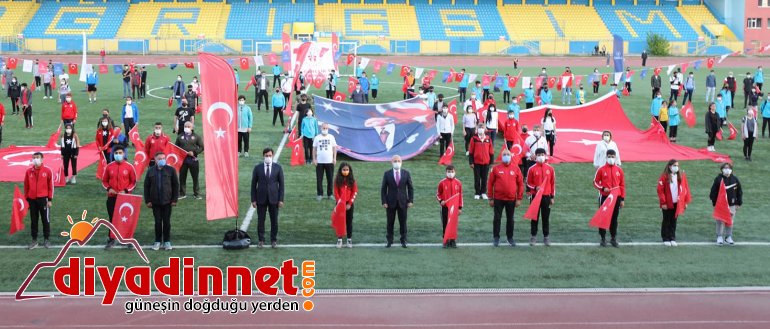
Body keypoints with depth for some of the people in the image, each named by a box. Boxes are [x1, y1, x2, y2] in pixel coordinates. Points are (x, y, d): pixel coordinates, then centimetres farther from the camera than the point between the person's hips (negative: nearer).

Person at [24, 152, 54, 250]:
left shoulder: (47, 170, -5)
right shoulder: (29, 171, 3)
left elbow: (51, 185, -2)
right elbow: (26, 186, 9)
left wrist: (50, 199, -3)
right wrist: (26, 199, 8)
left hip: (43, 199, -3)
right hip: (32, 199, 3)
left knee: (45, 220, 4)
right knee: (33, 220, 8)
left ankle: (46, 240, 15)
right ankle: (34, 240, 16)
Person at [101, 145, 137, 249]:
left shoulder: (129, 166, -3)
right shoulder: (109, 166, 2)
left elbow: (134, 182, 3)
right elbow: (104, 181, 10)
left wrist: (126, 190, -11)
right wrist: (108, 188, -8)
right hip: (112, 197, 2)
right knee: (112, 219, 6)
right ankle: (111, 240, 14)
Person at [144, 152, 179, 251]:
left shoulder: (171, 170, -2)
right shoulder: (151, 171, 2)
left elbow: (176, 185, 1)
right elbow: (146, 186, 6)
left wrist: (175, 199, -4)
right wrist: (147, 201, 1)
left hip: (167, 201, -1)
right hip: (155, 202, 1)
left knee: (167, 222, 5)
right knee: (157, 222, 6)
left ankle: (167, 241, 16)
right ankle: (158, 241, 17)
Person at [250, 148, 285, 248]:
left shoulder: (278, 167, 1)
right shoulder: (258, 168, 1)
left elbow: (281, 184, 2)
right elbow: (253, 184, 3)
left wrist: (281, 199, -3)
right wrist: (253, 200, -1)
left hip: (273, 198, 0)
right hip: (261, 198, 0)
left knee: (274, 220, 5)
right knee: (260, 220, 3)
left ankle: (274, 240, 16)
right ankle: (261, 240, 13)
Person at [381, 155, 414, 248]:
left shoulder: (406, 173, 4)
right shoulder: (387, 174, 1)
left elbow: (410, 188, 6)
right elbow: (383, 189, 1)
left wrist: (410, 200, -2)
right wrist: (384, 202, -7)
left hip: (403, 202, 1)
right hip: (391, 202, -1)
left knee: (403, 222, 3)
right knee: (390, 223, 3)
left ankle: (403, 241, 10)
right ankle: (389, 241, 10)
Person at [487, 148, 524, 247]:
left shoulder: (516, 169, 1)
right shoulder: (496, 169, -2)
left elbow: (521, 184, 4)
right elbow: (490, 183, 1)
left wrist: (519, 198, 0)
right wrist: (491, 199, -1)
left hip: (511, 199, 1)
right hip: (498, 199, -1)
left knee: (510, 219, 11)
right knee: (497, 218, 3)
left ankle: (510, 237, 23)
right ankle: (496, 238, 12)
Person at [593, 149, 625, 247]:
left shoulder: (619, 170, 3)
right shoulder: (601, 169, -2)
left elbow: (622, 185, 6)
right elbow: (595, 182, 3)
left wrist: (622, 199, 3)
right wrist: (602, 188, -15)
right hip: (604, 197, -2)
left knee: (614, 219, 8)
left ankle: (613, 238, 17)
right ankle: (603, 238, 10)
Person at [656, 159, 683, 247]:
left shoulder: (678, 177, 9)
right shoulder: (664, 177, -8)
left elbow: (681, 189, 13)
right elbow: (660, 190, -11)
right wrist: (663, 202, -14)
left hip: (676, 203, 5)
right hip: (667, 204, -5)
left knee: (673, 221, 9)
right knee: (666, 221, 4)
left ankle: (672, 239, 17)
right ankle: (666, 239, 11)